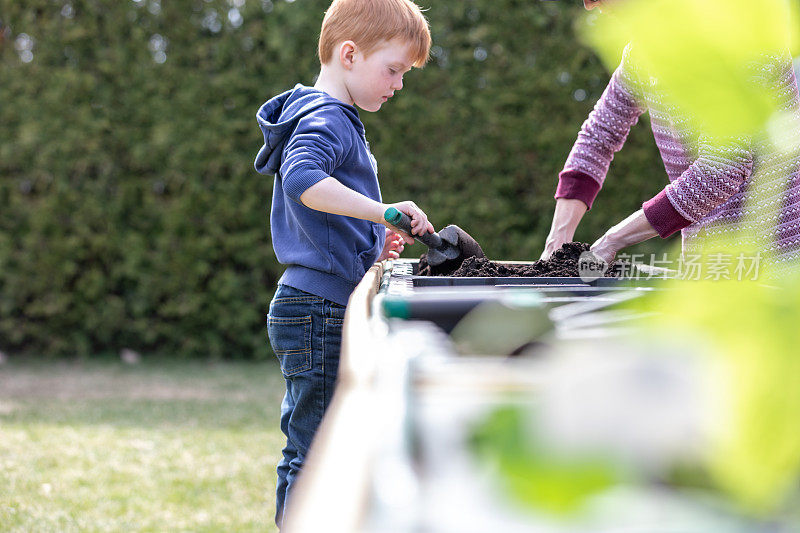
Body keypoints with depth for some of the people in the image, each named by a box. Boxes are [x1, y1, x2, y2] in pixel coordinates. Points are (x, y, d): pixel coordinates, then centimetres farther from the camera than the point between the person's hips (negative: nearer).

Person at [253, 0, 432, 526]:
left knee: (307, 452, 16)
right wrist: (381, 211, -40)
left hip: (311, 311, 11)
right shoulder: (324, 119, -13)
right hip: (320, 312, -11)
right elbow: (302, 181, -35)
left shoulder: (334, 119, 21)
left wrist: (371, 241, 16)